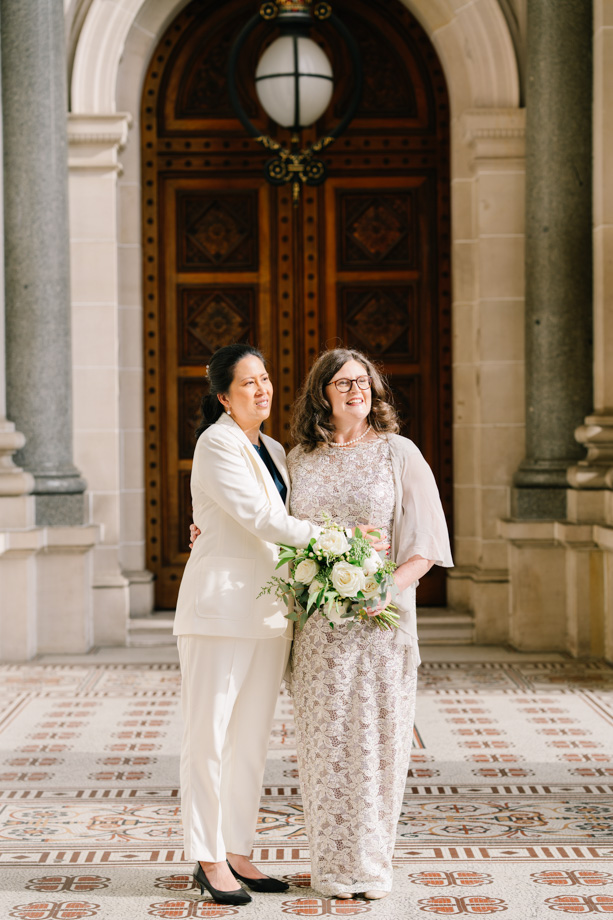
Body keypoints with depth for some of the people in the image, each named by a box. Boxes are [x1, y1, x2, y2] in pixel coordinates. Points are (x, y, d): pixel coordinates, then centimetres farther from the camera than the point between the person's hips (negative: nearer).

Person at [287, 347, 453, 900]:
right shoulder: (301, 460, 10)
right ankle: (331, 863, 12)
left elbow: (426, 542, -2)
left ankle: (371, 864, 12)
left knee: (375, 736, 1)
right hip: (318, 621, 2)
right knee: (324, 736, 2)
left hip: (381, 618, -2)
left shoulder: (398, 454, 1)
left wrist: (393, 586, -17)